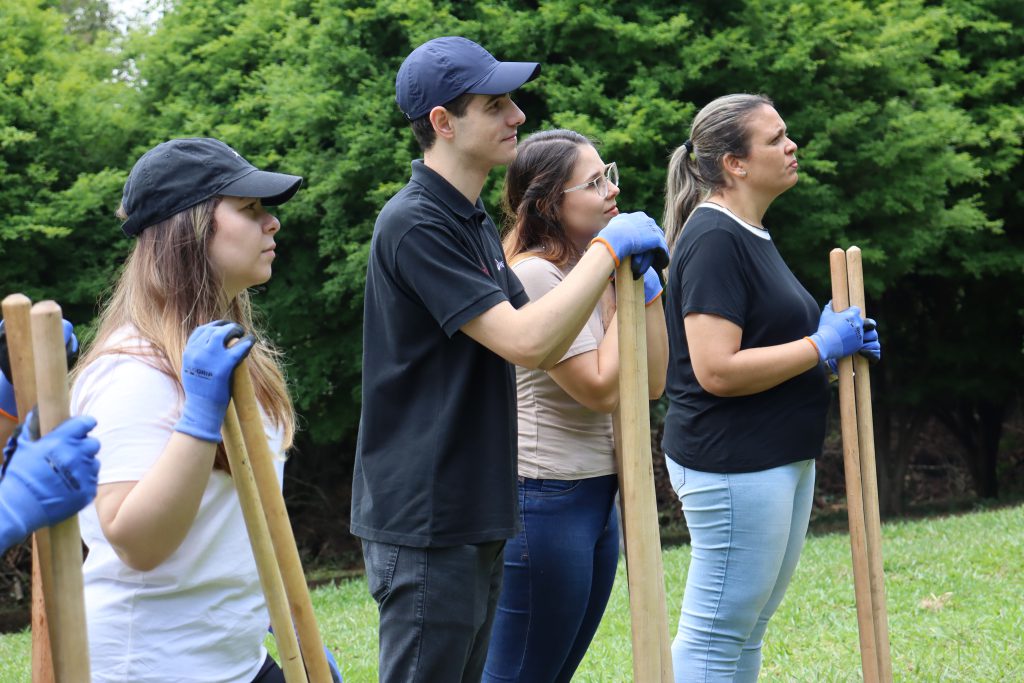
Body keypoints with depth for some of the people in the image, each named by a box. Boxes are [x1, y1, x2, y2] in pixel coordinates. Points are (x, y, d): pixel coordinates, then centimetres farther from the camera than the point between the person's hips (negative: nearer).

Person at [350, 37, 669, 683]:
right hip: (423, 520, -10)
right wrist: (607, 248, -15)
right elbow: (527, 341, -23)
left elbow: (547, 346, 15)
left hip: (475, 511, 10)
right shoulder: (416, 224, -17)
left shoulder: (475, 222, 16)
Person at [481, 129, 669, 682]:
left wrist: (645, 284, 3)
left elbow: (651, 382, 9)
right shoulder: (533, 275, -16)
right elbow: (601, 388, -19)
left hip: (596, 497, 9)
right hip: (545, 500, -9)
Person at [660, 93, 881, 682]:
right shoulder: (714, 239, -17)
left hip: (782, 458, 11)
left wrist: (835, 337, 9)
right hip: (733, 464, -11)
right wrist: (823, 347, -17)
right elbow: (716, 370, -24)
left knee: (749, 631, 15)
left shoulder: (752, 233, 15)